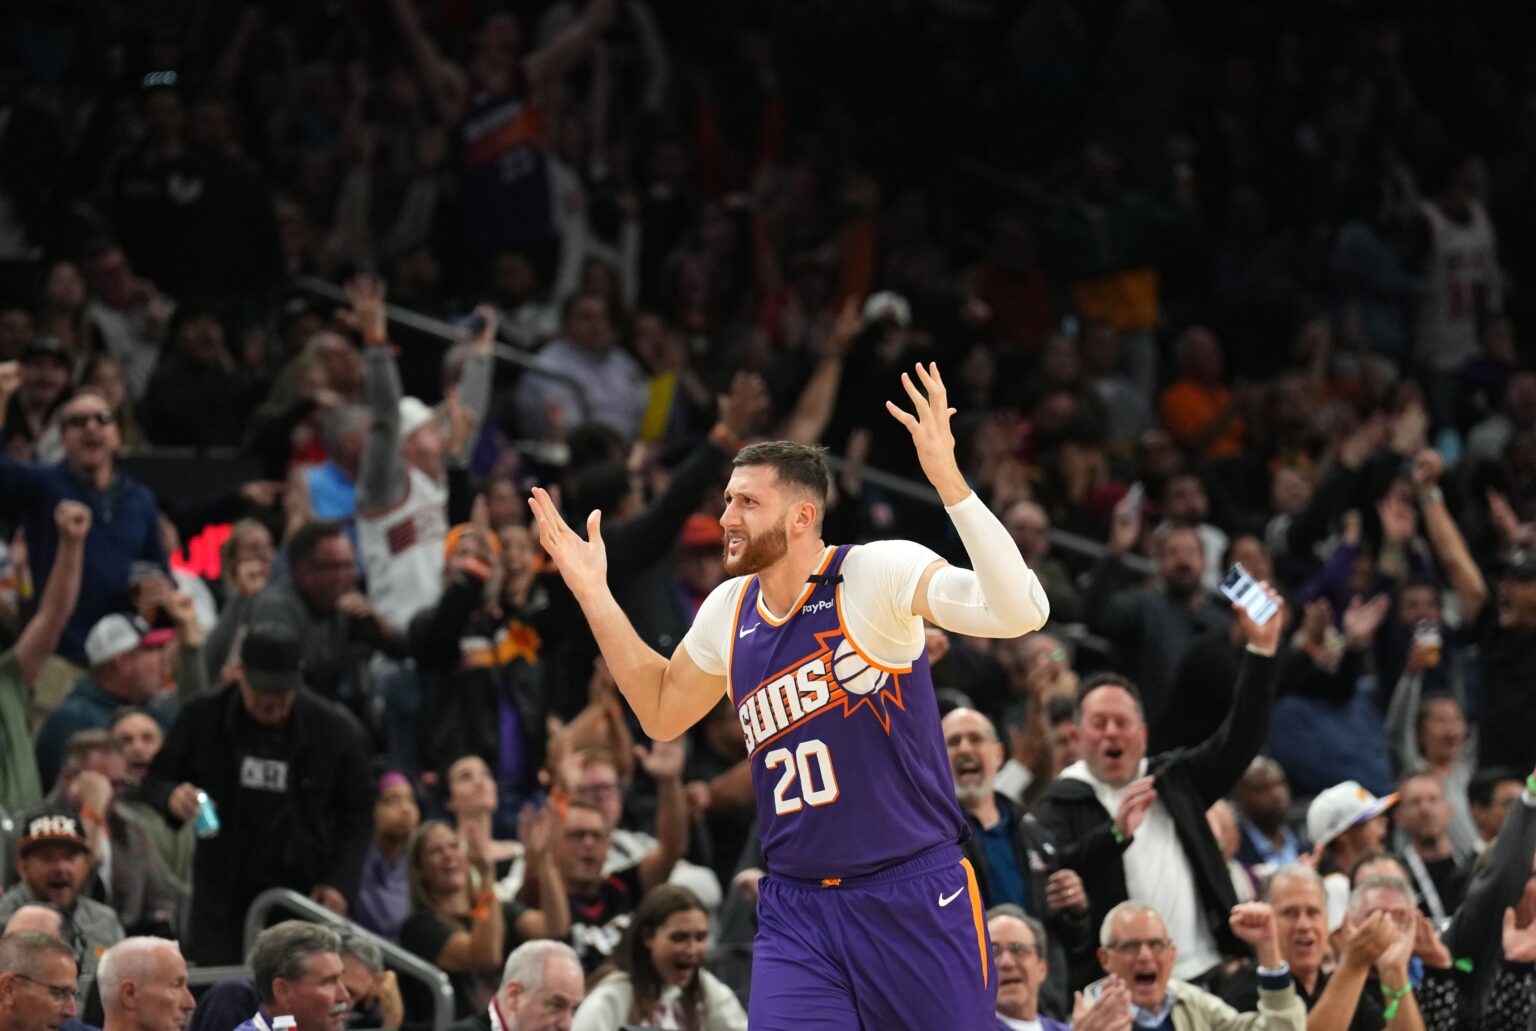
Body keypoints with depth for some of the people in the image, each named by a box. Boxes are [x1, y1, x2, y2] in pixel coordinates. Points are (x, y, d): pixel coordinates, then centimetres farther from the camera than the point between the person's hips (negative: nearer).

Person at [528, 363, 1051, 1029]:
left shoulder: (879, 573, -12)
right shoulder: (728, 611, 7)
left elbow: (1020, 612, -25)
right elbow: (662, 713, 25)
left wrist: (948, 482, -34)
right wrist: (592, 594, 17)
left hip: (914, 898, -4)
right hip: (795, 909, 4)